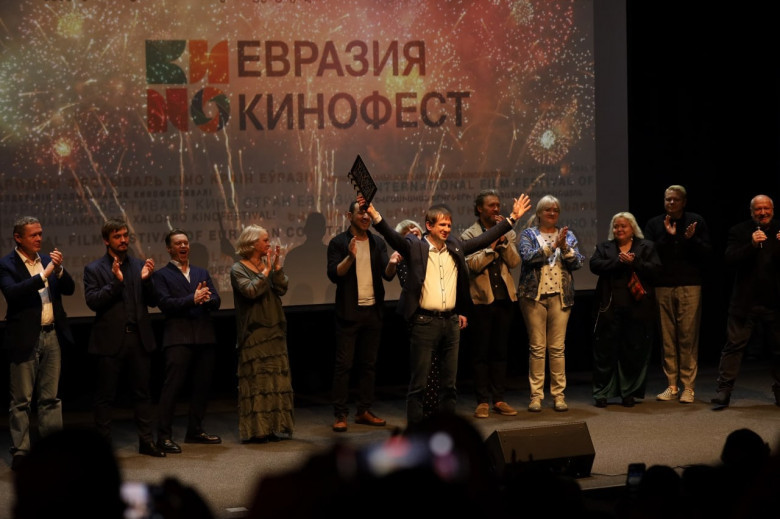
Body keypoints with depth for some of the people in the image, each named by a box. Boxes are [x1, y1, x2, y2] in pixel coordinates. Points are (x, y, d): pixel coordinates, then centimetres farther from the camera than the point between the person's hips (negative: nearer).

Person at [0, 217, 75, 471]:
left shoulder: (47, 260, 11)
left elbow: (70, 289, 7)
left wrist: (59, 269, -11)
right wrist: (43, 274, -23)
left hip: (52, 336, 5)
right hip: (25, 339, -5)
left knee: (50, 397, 10)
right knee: (21, 400, 1)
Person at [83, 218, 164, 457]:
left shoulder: (140, 265, 10)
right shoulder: (94, 269, 1)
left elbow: (153, 301, 7)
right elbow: (93, 301, -10)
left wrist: (146, 280, -11)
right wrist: (116, 281, -19)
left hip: (139, 338, 3)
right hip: (110, 340, -3)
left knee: (143, 392, 7)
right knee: (105, 396, 3)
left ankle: (146, 441, 14)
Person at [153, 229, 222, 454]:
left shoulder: (202, 273, 20)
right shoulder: (162, 275, 5)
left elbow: (216, 302, 11)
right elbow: (165, 304, -9)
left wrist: (207, 299, -12)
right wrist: (192, 299, -18)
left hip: (205, 337, 5)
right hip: (179, 337, -5)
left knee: (202, 385, 8)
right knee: (172, 385, -10)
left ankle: (195, 431, 20)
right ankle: (164, 436, -9)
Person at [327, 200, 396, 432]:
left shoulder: (378, 243, 9)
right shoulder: (338, 243, -3)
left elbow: (387, 275, 1)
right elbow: (334, 274, -12)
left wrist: (392, 263, -22)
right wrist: (350, 256, -27)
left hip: (373, 311, 4)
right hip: (349, 312, -4)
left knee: (369, 363, 8)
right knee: (343, 364, -4)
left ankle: (364, 411, 15)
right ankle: (340, 414, -2)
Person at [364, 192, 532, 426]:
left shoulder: (456, 247, 10)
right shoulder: (415, 247, -4)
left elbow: (486, 238, 15)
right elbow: (392, 235, -17)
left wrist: (512, 217, 14)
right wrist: (374, 215, -33)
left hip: (451, 321, 5)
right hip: (424, 323, -5)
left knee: (449, 382, 11)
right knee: (418, 382, -1)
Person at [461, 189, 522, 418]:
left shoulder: (508, 233, 11)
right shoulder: (469, 235, 1)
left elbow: (514, 262, -2)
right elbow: (473, 264, -13)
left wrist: (503, 240, -11)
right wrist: (492, 245, -13)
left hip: (504, 298, 3)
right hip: (481, 299, -3)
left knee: (500, 351, 8)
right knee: (481, 353, 0)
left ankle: (499, 399, 13)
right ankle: (482, 401, 5)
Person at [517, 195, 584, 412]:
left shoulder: (568, 235, 13)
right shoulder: (528, 234, 6)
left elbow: (578, 262, 2)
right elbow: (528, 256, -12)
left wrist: (565, 247, -14)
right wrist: (552, 246, -19)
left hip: (560, 296, 2)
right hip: (534, 295, -2)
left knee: (558, 347, 1)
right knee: (537, 347, -2)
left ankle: (559, 395, 6)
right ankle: (536, 395, 2)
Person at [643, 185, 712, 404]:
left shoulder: (696, 222, 7)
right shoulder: (654, 224, 10)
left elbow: (707, 253, 2)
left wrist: (692, 239, -15)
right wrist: (667, 236, -12)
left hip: (689, 286, -2)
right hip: (663, 287, 2)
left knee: (688, 336, -6)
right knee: (668, 338, 2)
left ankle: (688, 387, -2)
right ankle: (672, 386, 8)